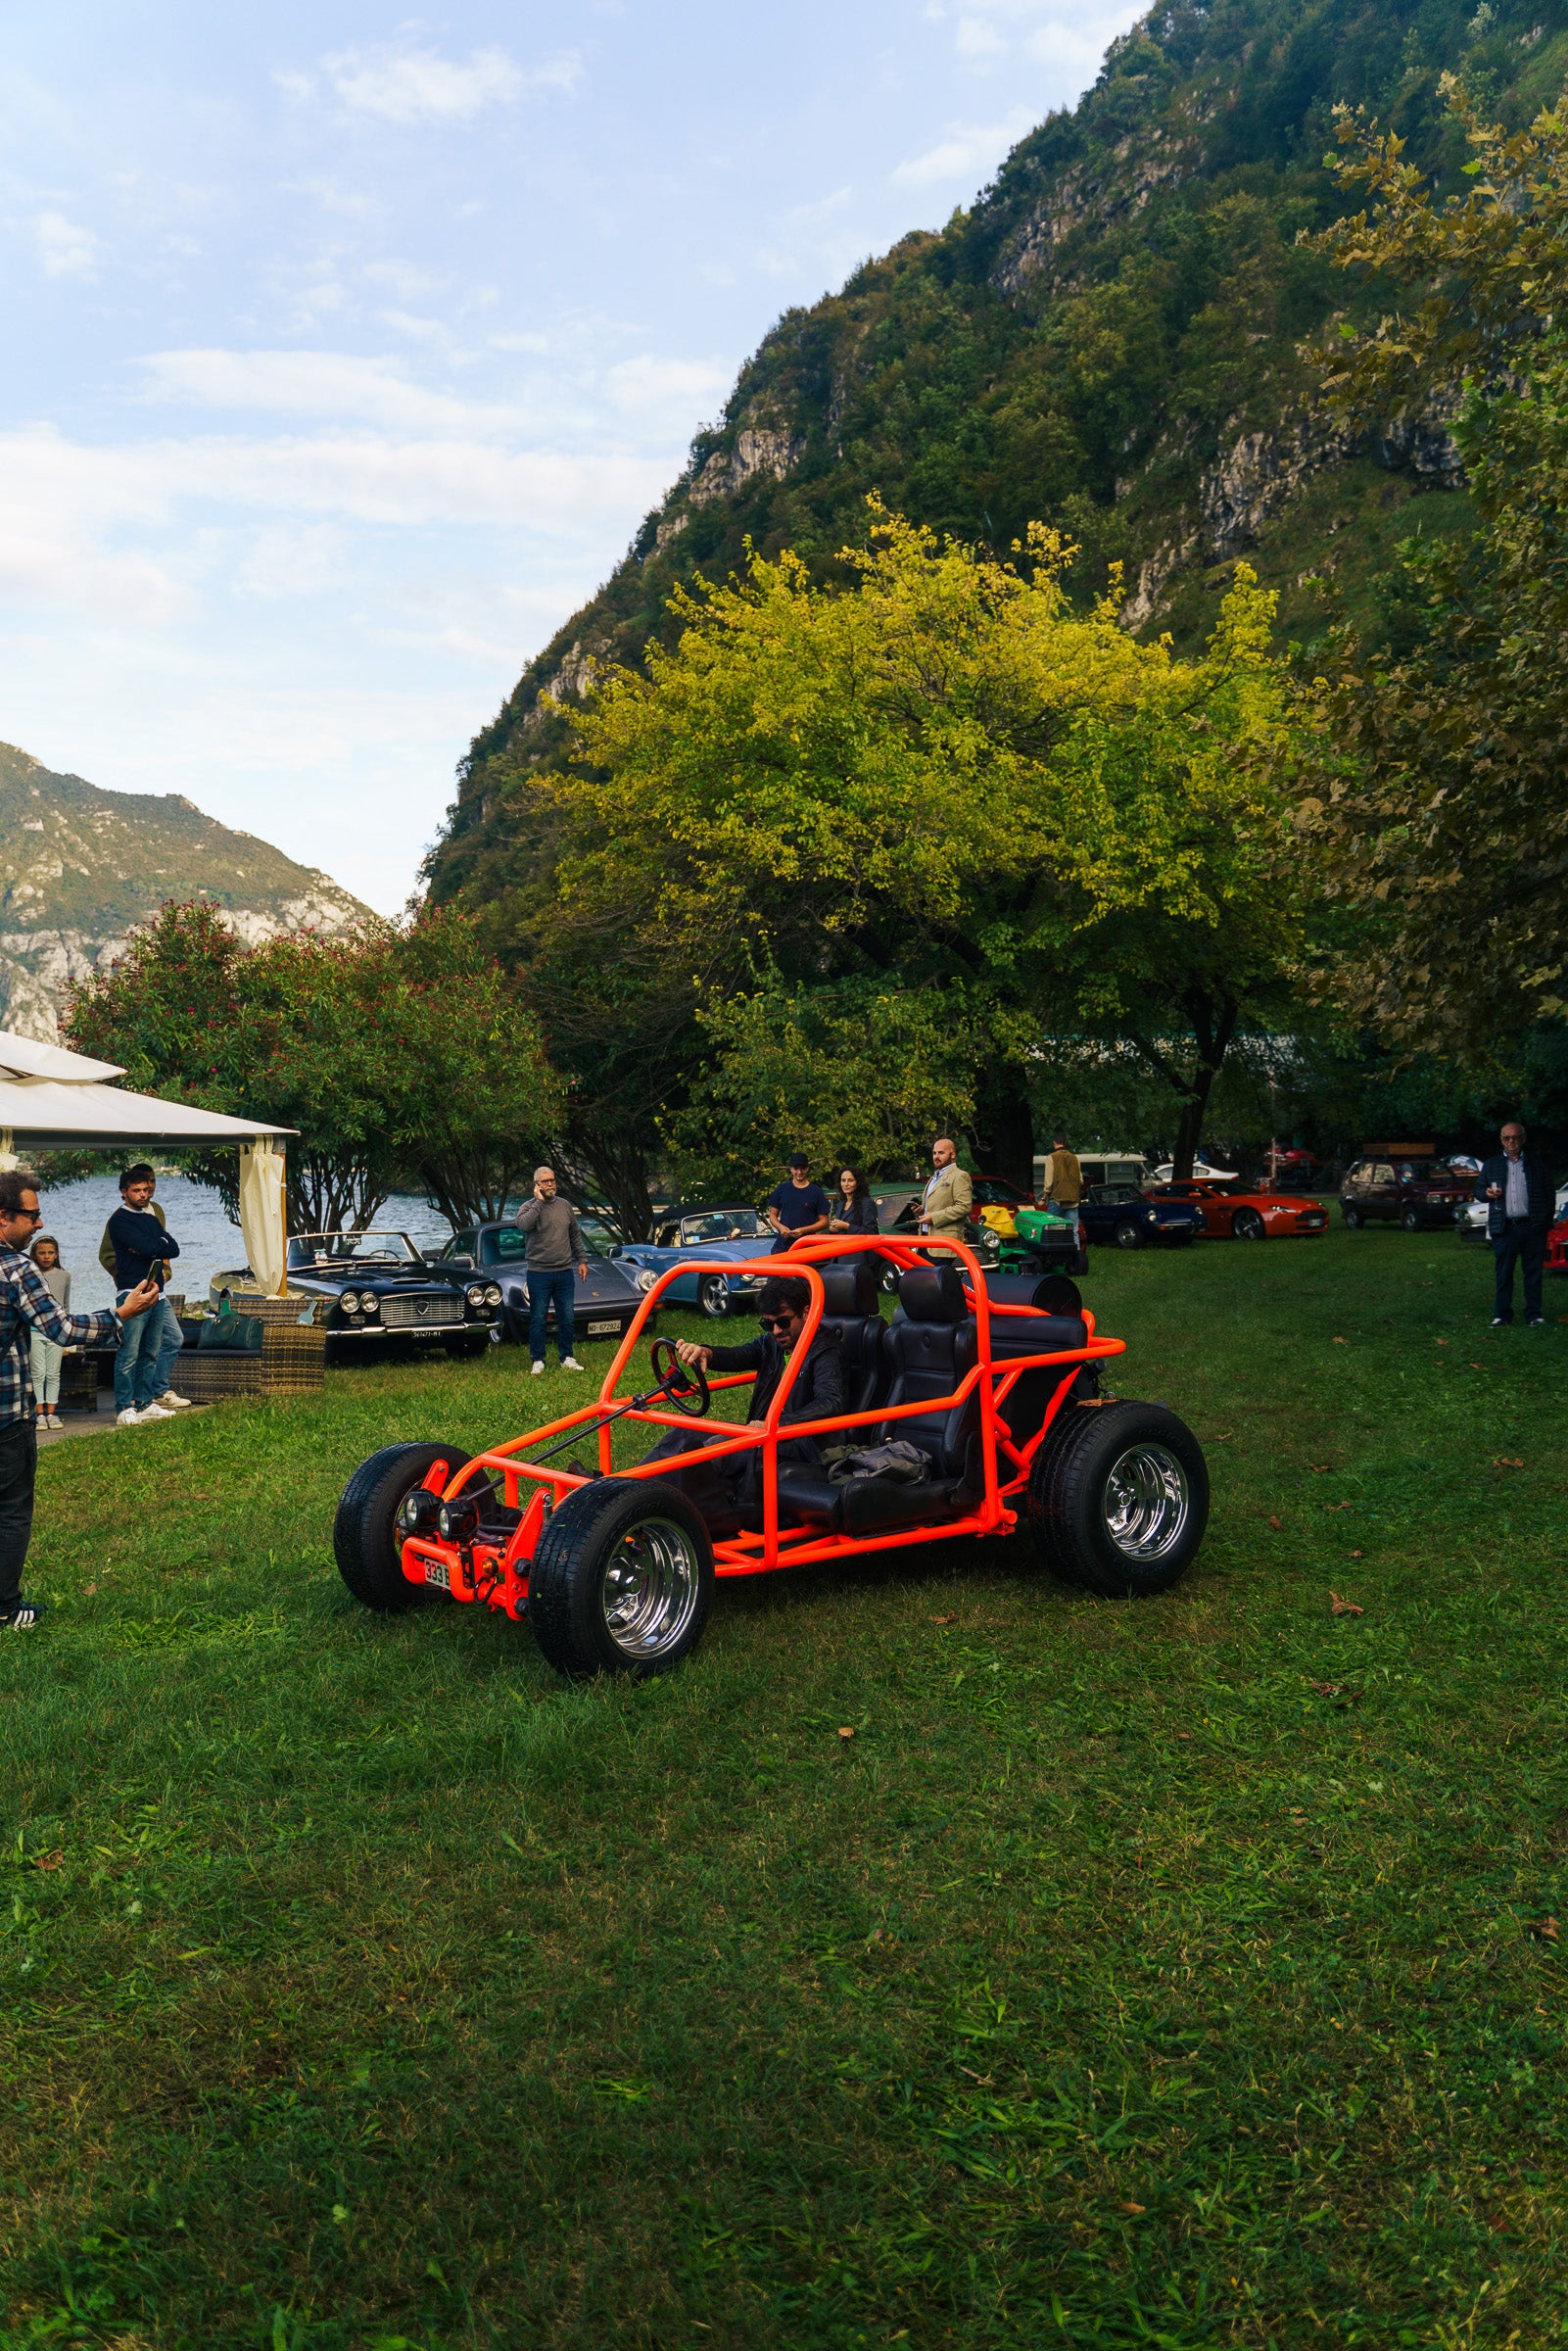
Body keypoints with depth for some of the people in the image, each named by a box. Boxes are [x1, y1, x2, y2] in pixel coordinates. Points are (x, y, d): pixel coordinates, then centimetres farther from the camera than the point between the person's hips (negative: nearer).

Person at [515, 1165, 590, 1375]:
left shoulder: (565, 1206, 10)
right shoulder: (529, 1207, -4)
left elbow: (575, 1235, 18)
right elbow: (523, 1225, -27)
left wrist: (582, 1260, 14)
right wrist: (539, 1202, -20)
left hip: (564, 1272, 4)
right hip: (539, 1273, -4)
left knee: (567, 1319, 8)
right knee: (538, 1320, 0)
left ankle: (567, 1358, 18)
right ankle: (538, 1361, 9)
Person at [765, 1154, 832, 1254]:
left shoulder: (816, 1192, 4)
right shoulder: (782, 1189, 12)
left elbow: (824, 1221, 2)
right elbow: (773, 1215, 15)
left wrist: (803, 1230, -13)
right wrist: (780, 1227, -8)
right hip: (781, 1245, 2)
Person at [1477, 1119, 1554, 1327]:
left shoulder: (1537, 1162, 8)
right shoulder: (1491, 1164, 12)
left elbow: (1550, 1191, 8)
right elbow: (1478, 1189, 15)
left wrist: (1547, 1218, 0)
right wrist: (1487, 1193, -8)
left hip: (1532, 1227, -1)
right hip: (1503, 1228, 1)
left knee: (1533, 1271, 3)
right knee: (1503, 1273, 3)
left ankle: (1534, 1314, 11)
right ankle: (1502, 1314, 10)